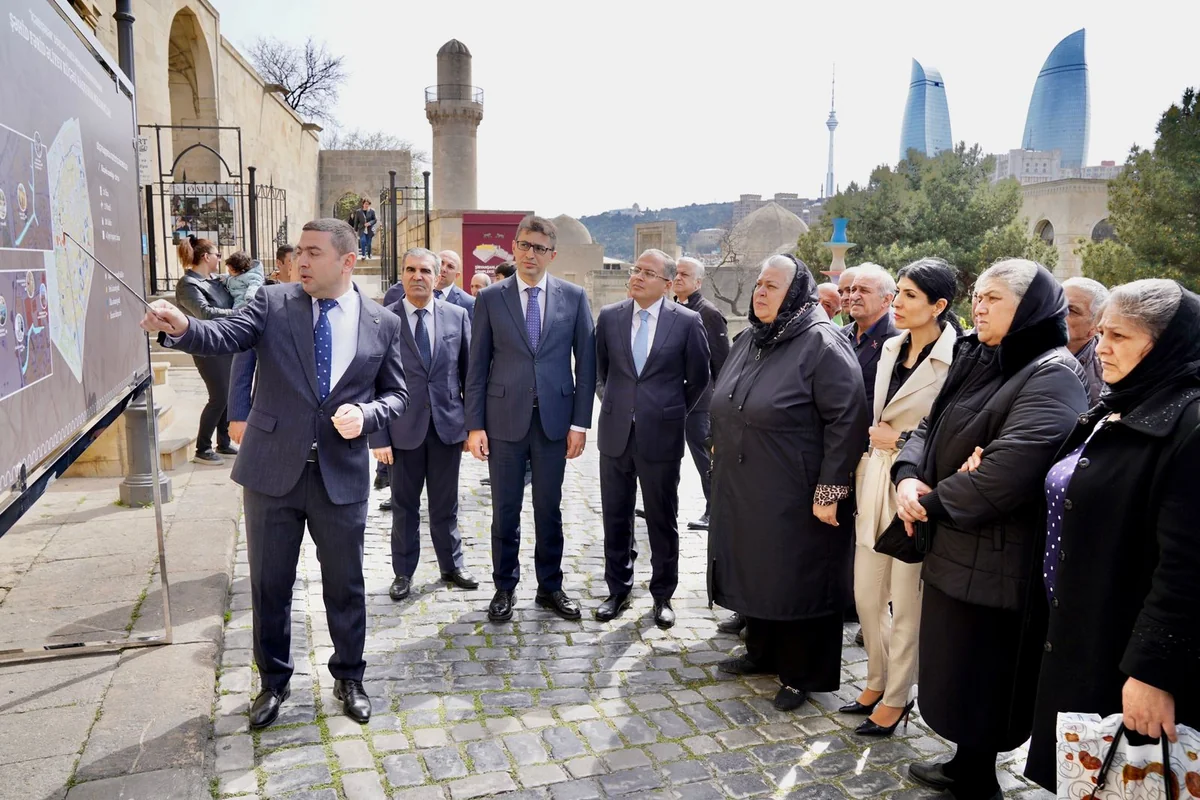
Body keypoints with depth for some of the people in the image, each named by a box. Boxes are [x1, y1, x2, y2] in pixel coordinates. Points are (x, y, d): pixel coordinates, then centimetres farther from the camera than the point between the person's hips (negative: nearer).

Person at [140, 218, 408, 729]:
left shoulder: (382, 323, 1)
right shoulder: (273, 303, 0)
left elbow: (395, 393, 7)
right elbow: (226, 336, -16)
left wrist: (366, 414, -13)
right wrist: (181, 327, -36)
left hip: (342, 476, 0)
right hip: (273, 471, 0)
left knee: (345, 583, 13)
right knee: (270, 584, 12)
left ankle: (349, 677, 35)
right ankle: (273, 681, 34)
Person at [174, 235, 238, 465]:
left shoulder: (215, 280, 10)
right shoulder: (188, 285, -14)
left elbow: (230, 302, 25)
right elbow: (205, 313, -25)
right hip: (209, 348, -8)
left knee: (227, 394, 13)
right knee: (219, 397, -5)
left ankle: (224, 442, 26)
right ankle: (202, 449, 7)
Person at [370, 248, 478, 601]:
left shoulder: (457, 316, 2)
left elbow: (468, 372, 6)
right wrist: (378, 436, -7)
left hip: (448, 425, 2)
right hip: (403, 428, -1)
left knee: (446, 504, 15)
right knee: (404, 506, 11)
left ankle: (452, 565, 32)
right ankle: (403, 572, 27)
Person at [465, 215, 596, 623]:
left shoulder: (574, 297, 3)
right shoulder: (490, 298, 2)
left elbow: (585, 361, 2)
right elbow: (477, 366, 1)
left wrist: (580, 421, -3)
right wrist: (475, 424, -3)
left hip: (554, 417, 1)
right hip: (505, 417, 0)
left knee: (550, 508, 11)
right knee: (505, 509, 9)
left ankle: (550, 587, 27)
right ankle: (505, 587, 25)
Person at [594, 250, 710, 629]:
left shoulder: (687, 321, -5)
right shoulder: (609, 316, 3)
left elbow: (698, 378, 5)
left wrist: (675, 413, 7)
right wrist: (612, 404, 13)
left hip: (661, 436, -2)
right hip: (615, 433, 3)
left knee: (663, 521, 9)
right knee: (615, 517, 11)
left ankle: (663, 595, 24)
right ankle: (618, 590, 27)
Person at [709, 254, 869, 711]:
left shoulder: (821, 344, -15)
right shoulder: (748, 340, 9)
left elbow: (847, 420, -19)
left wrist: (830, 491, -21)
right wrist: (722, 456, 19)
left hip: (796, 498, -7)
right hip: (745, 493, 8)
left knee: (800, 580, 6)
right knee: (755, 571, 18)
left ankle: (803, 674, 23)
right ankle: (762, 652, 38)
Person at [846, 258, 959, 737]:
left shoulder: (955, 360, -15)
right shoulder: (891, 348, 9)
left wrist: (900, 439, -13)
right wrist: (875, 435, 5)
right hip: (874, 483, 7)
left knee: (906, 603, 7)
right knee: (866, 595, 16)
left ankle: (895, 698, 26)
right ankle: (878, 681, 37)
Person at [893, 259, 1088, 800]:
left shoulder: (1052, 376, -16)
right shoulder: (975, 363, 12)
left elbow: (1007, 469, -26)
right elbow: (928, 428, 12)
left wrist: (931, 503, -14)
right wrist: (908, 476, -9)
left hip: (998, 558, -8)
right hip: (953, 546, 8)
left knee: (983, 673, 7)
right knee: (956, 664, 19)